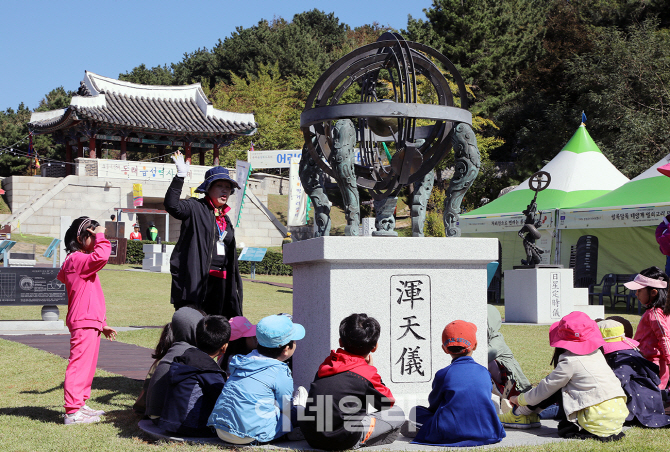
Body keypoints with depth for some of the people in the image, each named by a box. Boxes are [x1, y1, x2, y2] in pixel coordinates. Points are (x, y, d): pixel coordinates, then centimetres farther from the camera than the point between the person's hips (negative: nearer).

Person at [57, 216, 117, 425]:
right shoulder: (76, 259, -11)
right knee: (79, 365, -10)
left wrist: (103, 324, 26)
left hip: (91, 323, 11)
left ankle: (80, 405, 26)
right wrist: (101, 236, -16)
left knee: (87, 366, 16)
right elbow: (101, 256, -32)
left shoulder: (81, 261, 22)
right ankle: (72, 412, -9)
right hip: (83, 323, -11)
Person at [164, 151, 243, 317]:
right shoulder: (196, 208, -1)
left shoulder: (225, 218, 21)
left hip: (220, 282, 7)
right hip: (197, 278, -7)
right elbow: (172, 205, -22)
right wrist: (180, 176, -25)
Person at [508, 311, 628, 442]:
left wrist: (520, 399, 19)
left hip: (599, 424, -7)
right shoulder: (597, 354, 13)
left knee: (557, 389, 6)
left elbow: (545, 388, 2)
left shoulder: (570, 361, -11)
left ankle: (518, 414, 19)